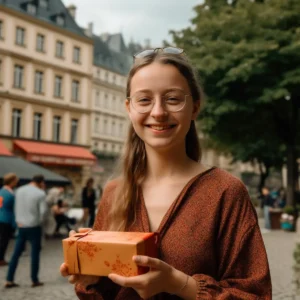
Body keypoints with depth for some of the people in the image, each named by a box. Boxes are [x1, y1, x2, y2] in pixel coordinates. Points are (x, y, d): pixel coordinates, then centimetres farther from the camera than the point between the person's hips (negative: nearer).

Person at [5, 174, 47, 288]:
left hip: (21, 226, 5)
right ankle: (35, 280, 13)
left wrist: (18, 221, 11)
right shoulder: (40, 193, -13)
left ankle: (9, 280, 11)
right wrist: (39, 221, 5)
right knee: (35, 253, 6)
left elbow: (16, 208, 7)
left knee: (16, 253, 11)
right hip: (34, 227, -5)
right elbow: (43, 211, -12)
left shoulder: (19, 190, 4)